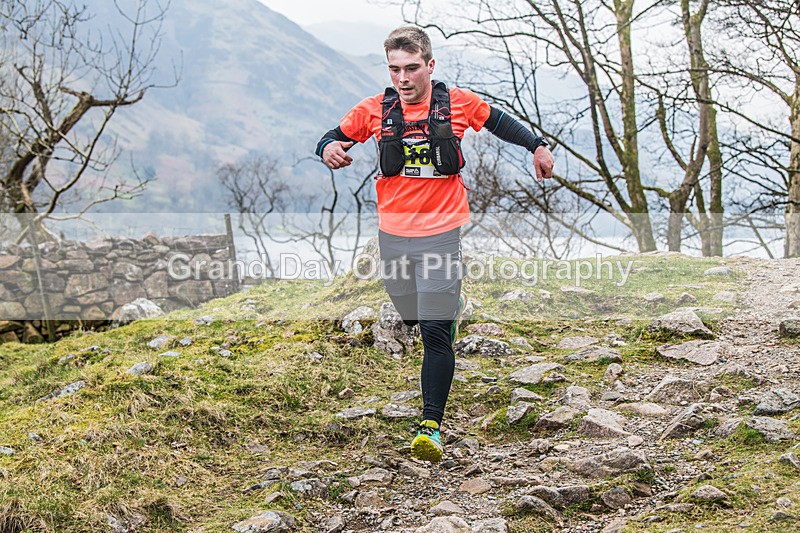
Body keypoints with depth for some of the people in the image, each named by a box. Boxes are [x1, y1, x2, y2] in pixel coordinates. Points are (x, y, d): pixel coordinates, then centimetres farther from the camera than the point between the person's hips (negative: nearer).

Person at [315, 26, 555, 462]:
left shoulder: (458, 102, -2)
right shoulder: (374, 110, -1)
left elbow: (499, 122, 17)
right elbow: (334, 137, 7)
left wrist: (537, 146, 18)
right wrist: (328, 148, -15)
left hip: (440, 233, -3)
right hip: (392, 233, 3)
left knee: (434, 332, -10)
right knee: (413, 318, 18)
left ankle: (432, 426, -8)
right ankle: (451, 308, 55)